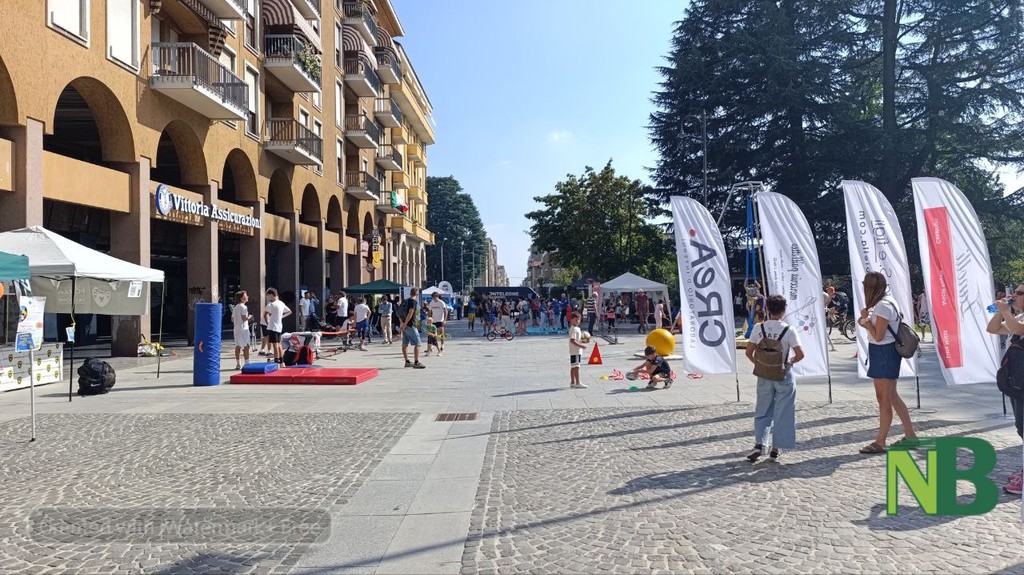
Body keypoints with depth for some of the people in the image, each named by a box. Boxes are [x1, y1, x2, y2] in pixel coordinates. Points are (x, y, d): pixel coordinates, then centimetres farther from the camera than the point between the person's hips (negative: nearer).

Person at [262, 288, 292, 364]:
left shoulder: (271, 304, -15)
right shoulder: (281, 303, 10)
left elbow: (265, 314, -23)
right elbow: (289, 312, 21)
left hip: (272, 327, -8)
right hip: (279, 327, 8)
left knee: (275, 345, -5)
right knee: (278, 345, 14)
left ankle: (276, 361, -5)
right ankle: (281, 361, 18)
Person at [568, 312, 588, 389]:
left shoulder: (577, 328, 17)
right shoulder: (573, 329, -16)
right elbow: (572, 340, -24)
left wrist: (583, 340, 8)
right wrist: (581, 345, -25)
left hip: (577, 351, 11)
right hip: (575, 351, -11)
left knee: (573, 367, 13)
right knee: (576, 366, -10)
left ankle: (572, 382, 19)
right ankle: (577, 383, -11)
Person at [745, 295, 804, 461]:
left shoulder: (758, 328, -5)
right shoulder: (788, 330, -12)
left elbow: (749, 352, -1)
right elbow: (800, 354, -15)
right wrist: (791, 361, 5)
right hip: (784, 375, -2)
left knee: (762, 411, 13)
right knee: (782, 412, 9)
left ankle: (759, 443, -2)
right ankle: (776, 448, 13)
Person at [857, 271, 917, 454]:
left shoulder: (882, 306, -20)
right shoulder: (885, 302, 13)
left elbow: (878, 336, -21)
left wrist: (865, 318, -12)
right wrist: (866, 323, 2)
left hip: (884, 353, -11)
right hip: (885, 352, 11)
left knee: (883, 398, -4)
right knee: (892, 396, 17)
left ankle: (880, 442, 3)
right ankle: (910, 434, 26)